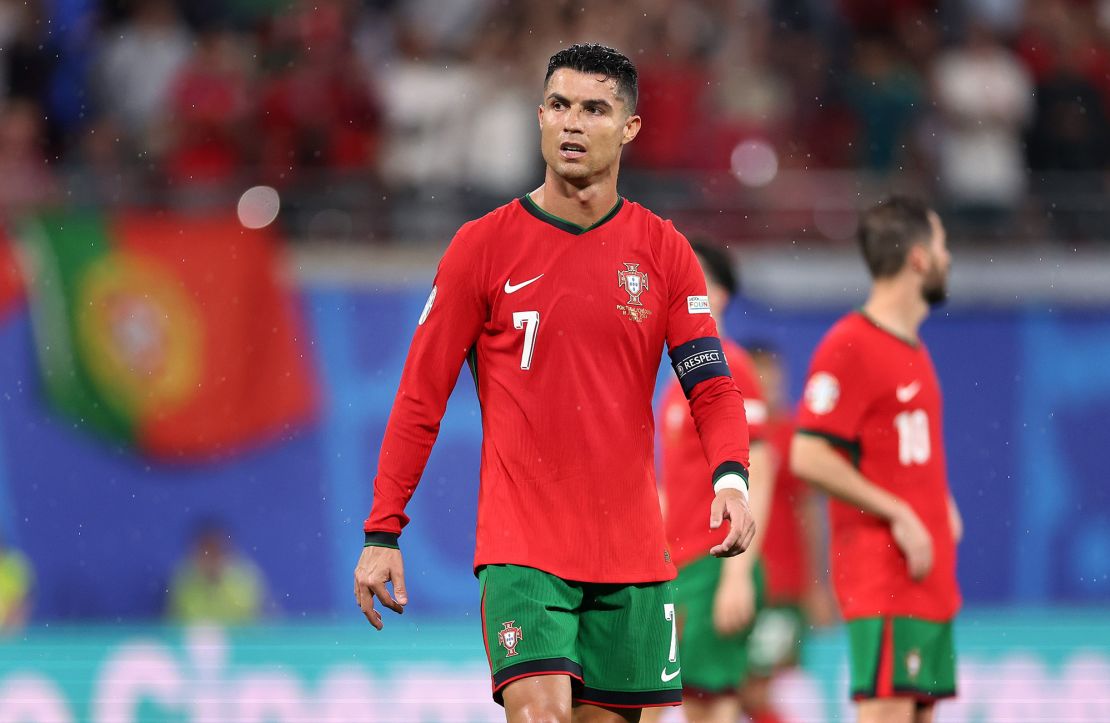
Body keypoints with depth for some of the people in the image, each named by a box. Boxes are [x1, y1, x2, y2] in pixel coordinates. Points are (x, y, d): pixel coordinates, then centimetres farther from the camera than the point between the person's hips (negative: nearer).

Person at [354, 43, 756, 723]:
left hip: (630, 551, 3)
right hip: (520, 544, -3)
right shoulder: (483, 246, -1)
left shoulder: (663, 251, 5)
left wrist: (731, 477, -20)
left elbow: (712, 385, 1)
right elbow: (421, 396, 2)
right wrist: (383, 532, -3)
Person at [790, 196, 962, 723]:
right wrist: (898, 515, -17)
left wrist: (941, 506, 11)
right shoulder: (849, 346, -12)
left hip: (930, 578, 9)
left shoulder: (913, 350, 17)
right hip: (883, 575, -9)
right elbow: (808, 457, -18)